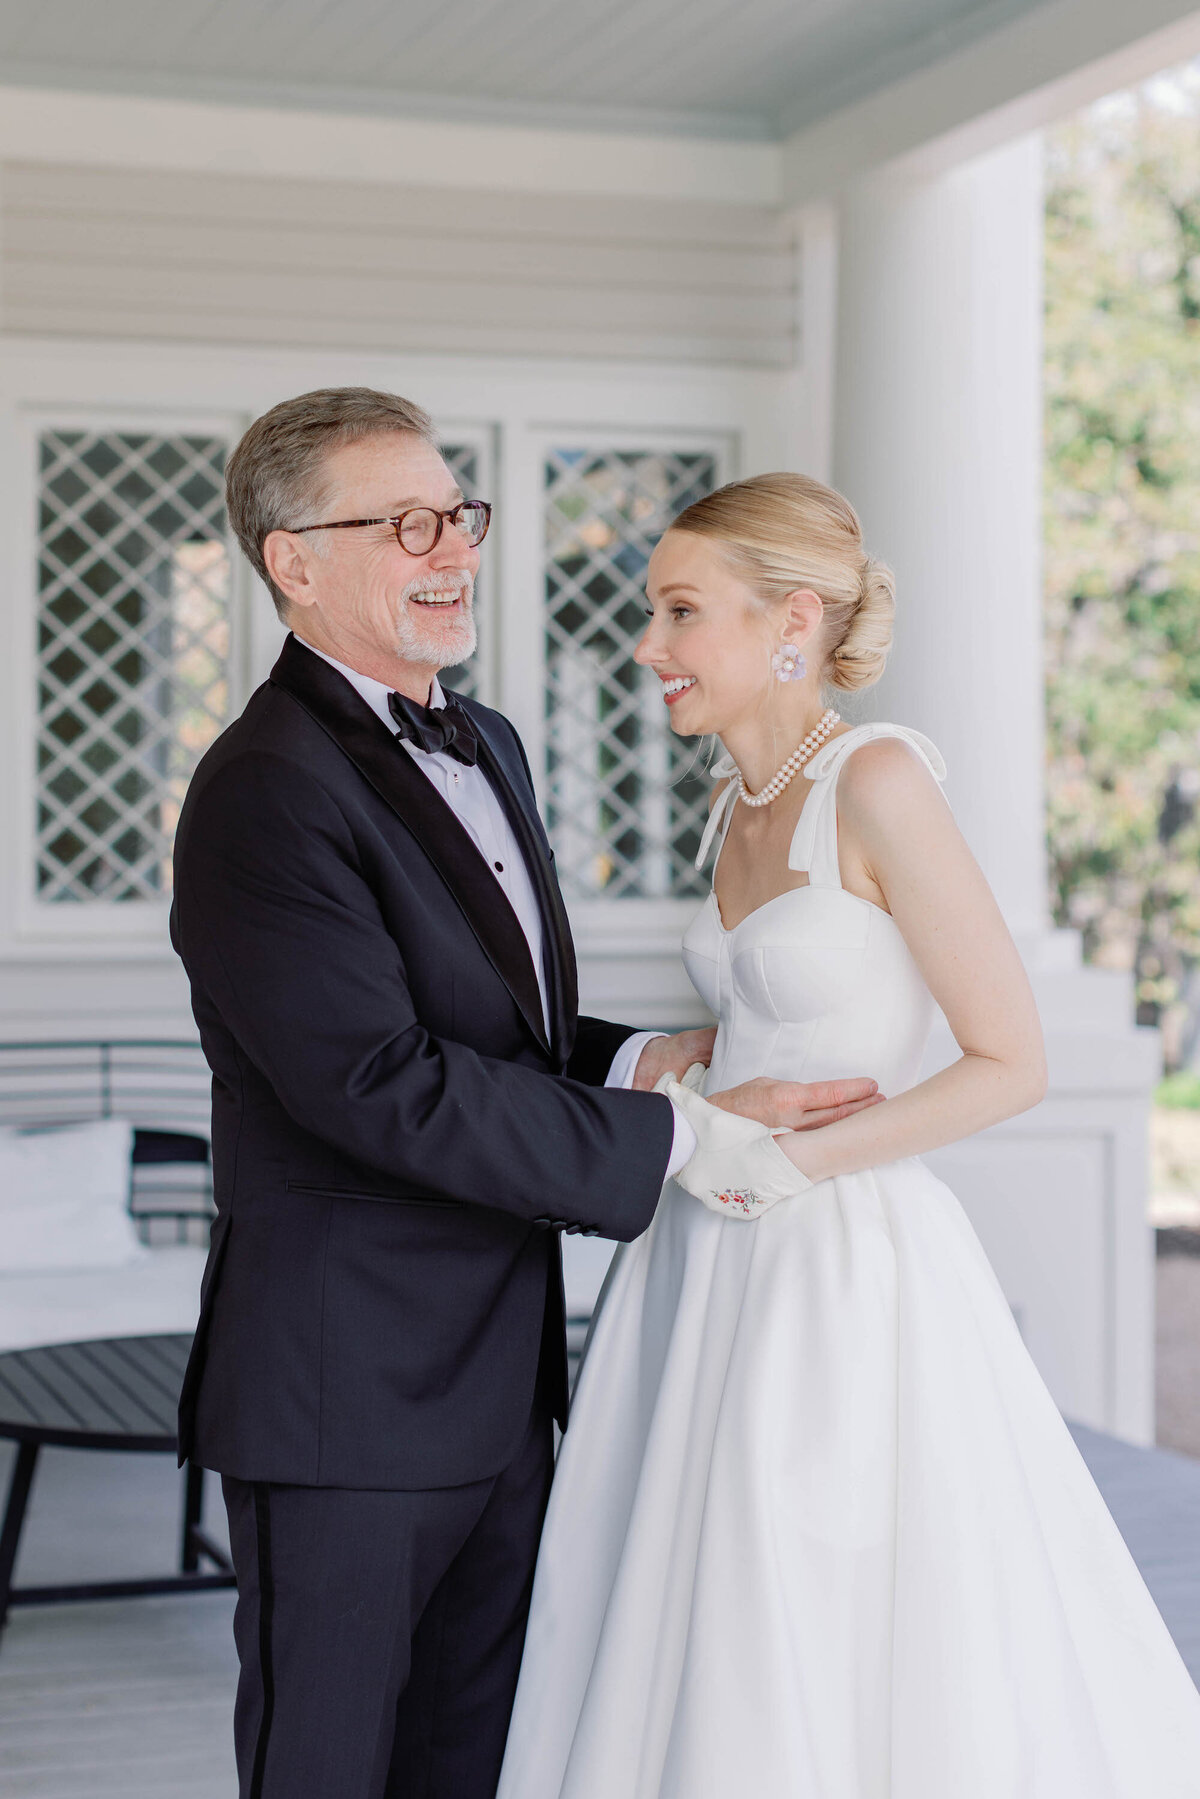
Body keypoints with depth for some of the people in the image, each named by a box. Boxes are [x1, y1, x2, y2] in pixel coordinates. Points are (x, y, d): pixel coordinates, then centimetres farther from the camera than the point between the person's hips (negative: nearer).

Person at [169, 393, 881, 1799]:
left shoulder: (484, 747, 13)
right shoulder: (268, 791, -17)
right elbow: (382, 1085, -25)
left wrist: (635, 1061, 0)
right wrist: (680, 1143, -21)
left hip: (499, 1375, 9)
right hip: (347, 1394, -9)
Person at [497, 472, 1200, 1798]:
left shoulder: (878, 780, -15)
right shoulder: (741, 802, 9)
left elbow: (1012, 1063, -15)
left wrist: (782, 1161, -15)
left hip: (842, 1274, -8)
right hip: (708, 1273, 8)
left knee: (873, 1679, 1)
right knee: (697, 1665, 12)